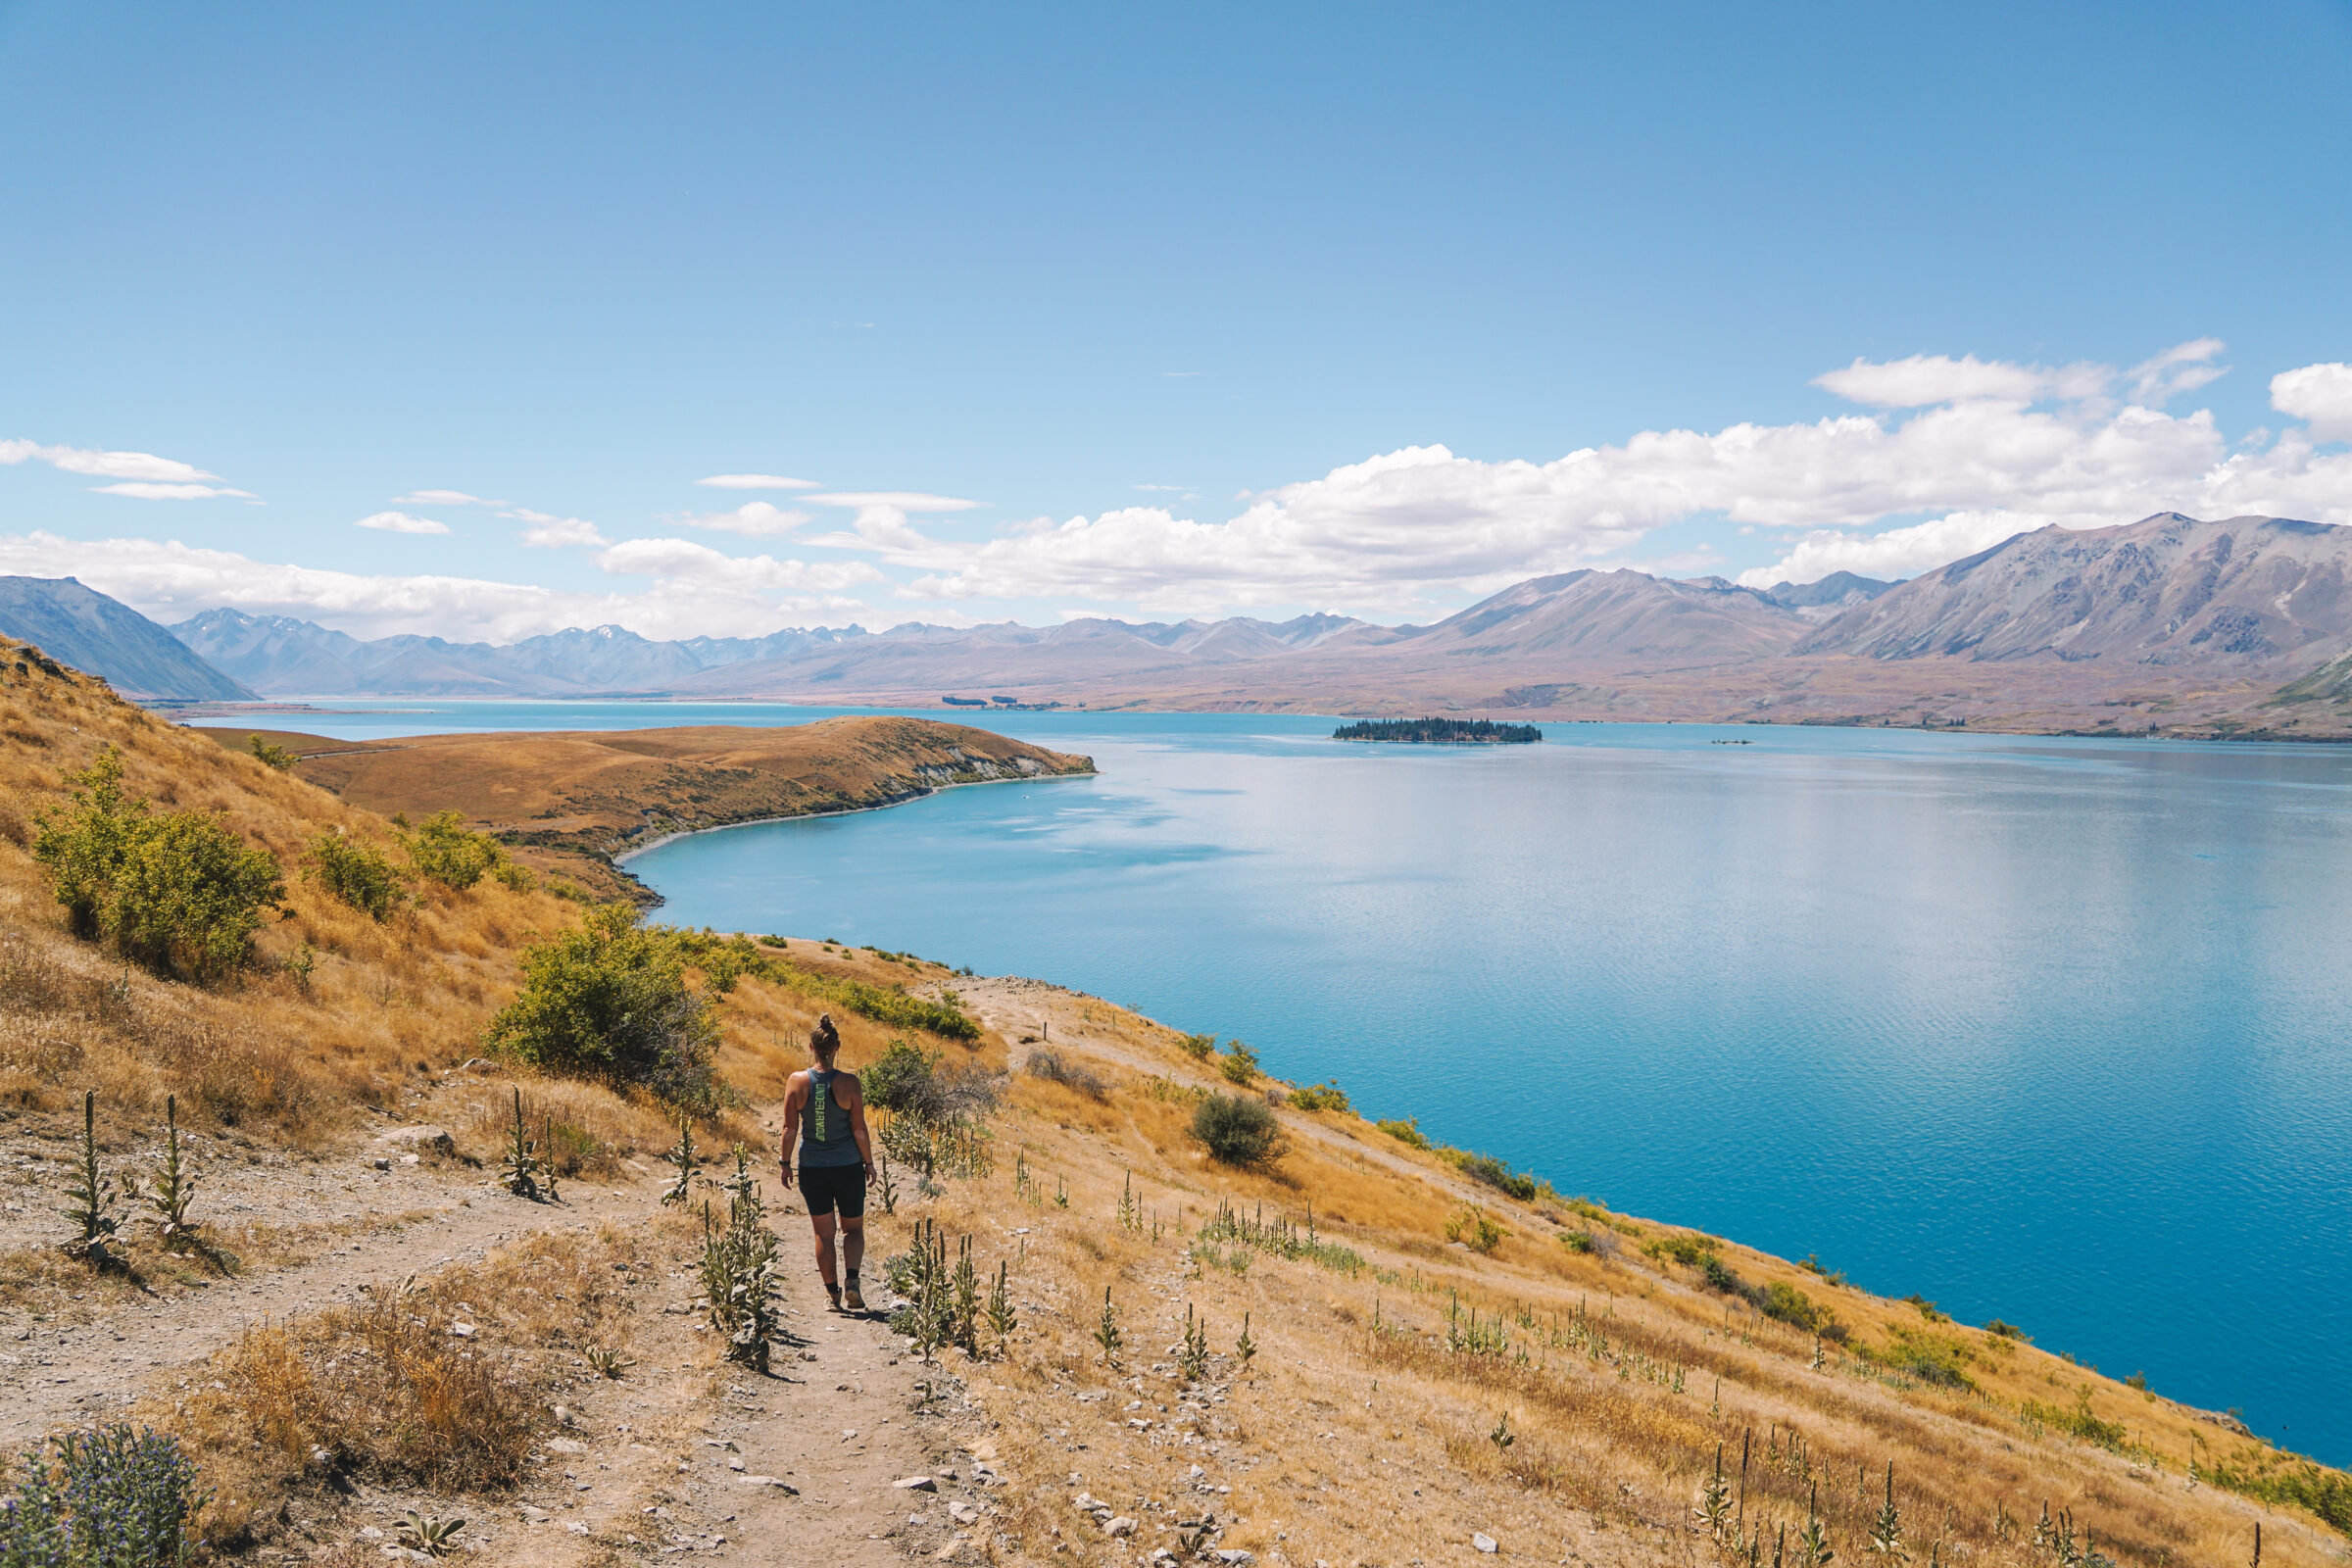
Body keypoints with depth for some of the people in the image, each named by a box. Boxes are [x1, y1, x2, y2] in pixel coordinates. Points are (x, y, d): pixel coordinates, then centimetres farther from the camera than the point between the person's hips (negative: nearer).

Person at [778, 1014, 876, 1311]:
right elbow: (859, 1130, -8)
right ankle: (851, 1280, -5)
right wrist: (869, 1163, 4)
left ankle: (833, 1293, 20)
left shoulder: (797, 1081, -9)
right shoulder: (849, 1083, -13)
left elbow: (790, 1128, -5)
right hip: (848, 1167, -1)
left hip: (811, 1169, 1)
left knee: (824, 1234, 15)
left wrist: (786, 1163, 8)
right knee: (853, 1228, 16)